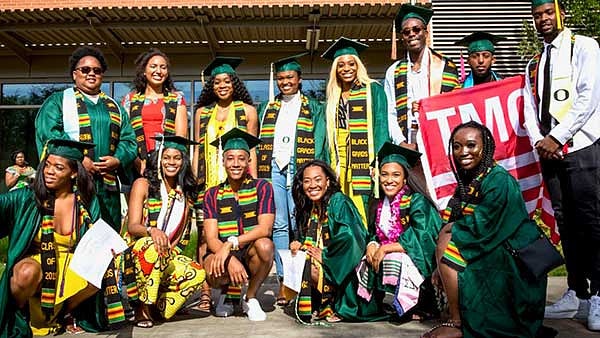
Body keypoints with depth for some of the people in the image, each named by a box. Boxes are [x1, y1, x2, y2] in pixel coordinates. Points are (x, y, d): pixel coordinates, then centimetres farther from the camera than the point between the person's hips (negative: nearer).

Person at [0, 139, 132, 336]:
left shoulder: (87, 203, -3)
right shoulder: (28, 198, -8)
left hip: (71, 269, 2)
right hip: (34, 264, -1)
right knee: (28, 273, -35)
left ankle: (63, 312, 2)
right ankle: (18, 313, 1)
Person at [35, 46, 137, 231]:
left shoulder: (115, 107, 21)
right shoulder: (58, 101, 10)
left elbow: (129, 139, 13)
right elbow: (48, 133, -5)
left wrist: (118, 160, -8)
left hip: (108, 186, 4)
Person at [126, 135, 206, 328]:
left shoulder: (185, 192, 10)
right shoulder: (143, 184, -2)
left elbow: (182, 234, 11)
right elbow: (132, 226, -12)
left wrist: (171, 248, -10)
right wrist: (151, 230, -34)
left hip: (167, 258, 3)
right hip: (137, 254, -3)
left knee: (198, 274, -24)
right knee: (151, 244, -37)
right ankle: (143, 307, -21)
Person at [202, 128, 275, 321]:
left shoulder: (261, 187, -3)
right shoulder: (213, 195, 2)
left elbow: (265, 229, -15)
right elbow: (211, 238, -8)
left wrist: (230, 243, -28)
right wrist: (231, 260, -27)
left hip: (252, 257, 0)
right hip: (223, 255, 0)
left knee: (265, 245, -33)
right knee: (213, 272, -33)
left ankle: (250, 297, -4)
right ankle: (225, 292, 8)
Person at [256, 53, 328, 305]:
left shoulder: (313, 108, 13)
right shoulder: (267, 108, 21)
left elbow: (319, 142, 4)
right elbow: (260, 141, 18)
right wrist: (259, 171, 5)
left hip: (300, 168, -3)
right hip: (273, 168, 3)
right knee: (278, 226, -1)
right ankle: (283, 280, 2)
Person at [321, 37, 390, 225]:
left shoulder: (373, 89, 2)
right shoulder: (334, 97, 18)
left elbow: (381, 125, -5)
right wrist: (329, 166, 7)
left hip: (363, 160, -4)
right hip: (340, 164, 5)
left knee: (362, 208, -7)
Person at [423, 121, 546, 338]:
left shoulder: (498, 180, -17)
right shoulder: (468, 181, 8)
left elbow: (481, 227, -25)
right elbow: (450, 222, 7)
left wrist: (451, 227, -7)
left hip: (512, 261, -9)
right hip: (494, 253, 9)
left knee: (446, 243, -18)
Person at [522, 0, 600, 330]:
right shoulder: (534, 64, 20)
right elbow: (530, 110, 13)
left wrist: (556, 137, -13)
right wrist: (539, 142, -4)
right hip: (548, 151, 6)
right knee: (565, 222, 6)